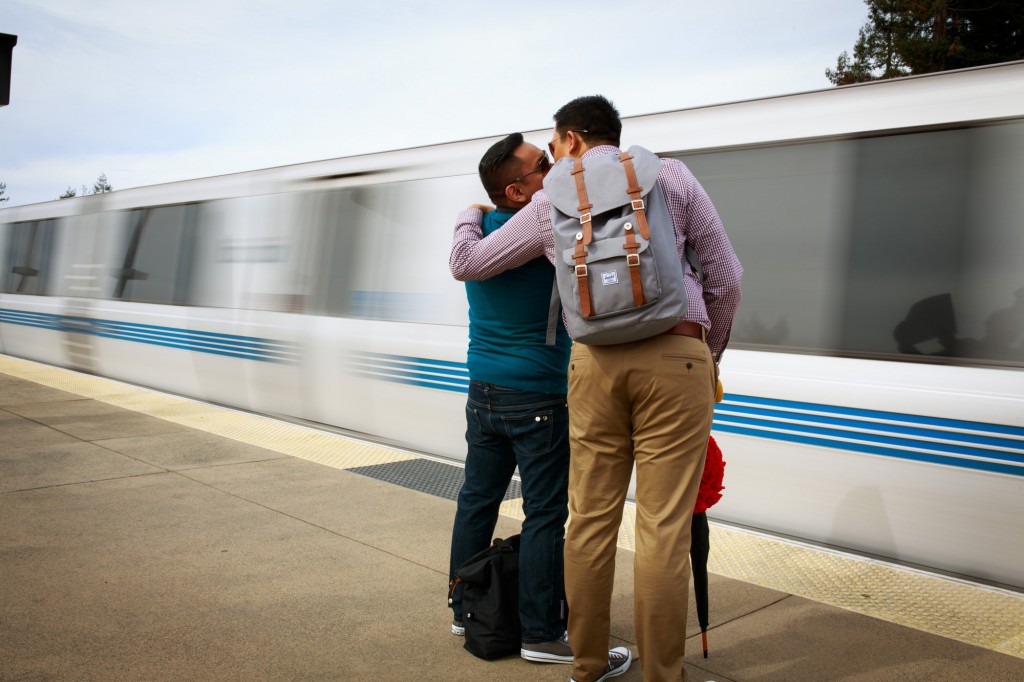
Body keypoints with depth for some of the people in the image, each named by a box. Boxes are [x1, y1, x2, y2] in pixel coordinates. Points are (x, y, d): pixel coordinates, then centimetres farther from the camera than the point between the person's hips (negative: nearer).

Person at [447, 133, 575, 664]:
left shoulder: (476, 229, 3)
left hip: (483, 393, 7)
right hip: (538, 399, -7)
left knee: (477, 499, 15)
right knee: (545, 515, 2)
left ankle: (465, 610, 29)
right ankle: (541, 634, 10)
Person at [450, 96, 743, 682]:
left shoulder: (550, 203, 11)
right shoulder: (672, 176, 8)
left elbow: (466, 263, 20)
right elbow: (726, 279, 7)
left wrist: (470, 216, 41)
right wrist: (709, 360, 20)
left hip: (595, 364, 2)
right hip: (675, 358, -2)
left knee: (592, 517, 11)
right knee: (664, 527, 1)